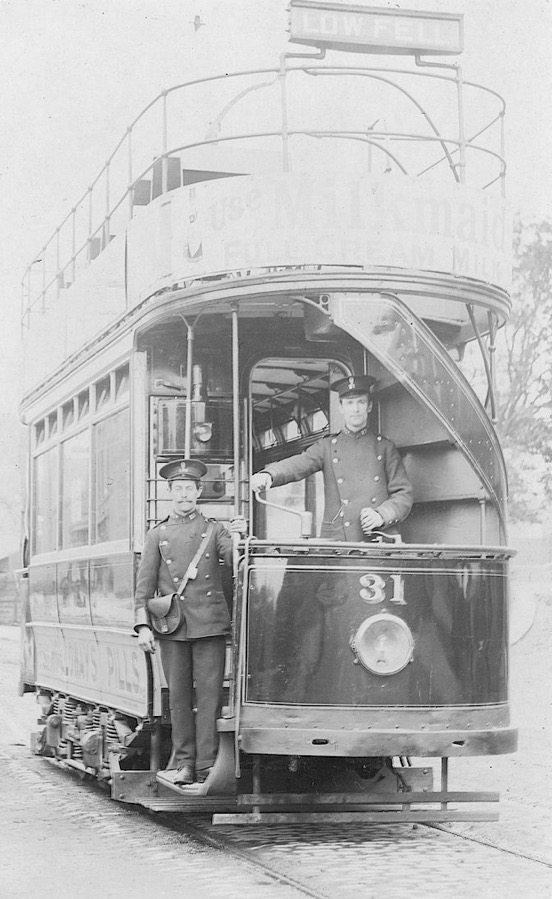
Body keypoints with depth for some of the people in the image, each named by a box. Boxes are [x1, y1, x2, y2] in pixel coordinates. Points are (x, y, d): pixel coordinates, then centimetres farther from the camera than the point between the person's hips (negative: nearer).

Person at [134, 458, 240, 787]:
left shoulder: (214, 529, 11)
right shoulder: (158, 534, 12)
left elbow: (234, 561, -2)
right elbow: (145, 584, 8)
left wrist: (237, 540, -23)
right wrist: (143, 625, -1)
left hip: (209, 624, -1)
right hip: (172, 626, 1)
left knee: (209, 694, -4)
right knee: (179, 696, 4)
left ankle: (207, 766, -3)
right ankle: (183, 763, 11)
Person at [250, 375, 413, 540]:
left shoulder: (385, 447, 15)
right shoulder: (326, 447, 14)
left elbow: (404, 494, 11)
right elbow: (297, 465, -3)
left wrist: (382, 515, -8)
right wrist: (268, 475, -24)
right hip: (337, 540, 0)